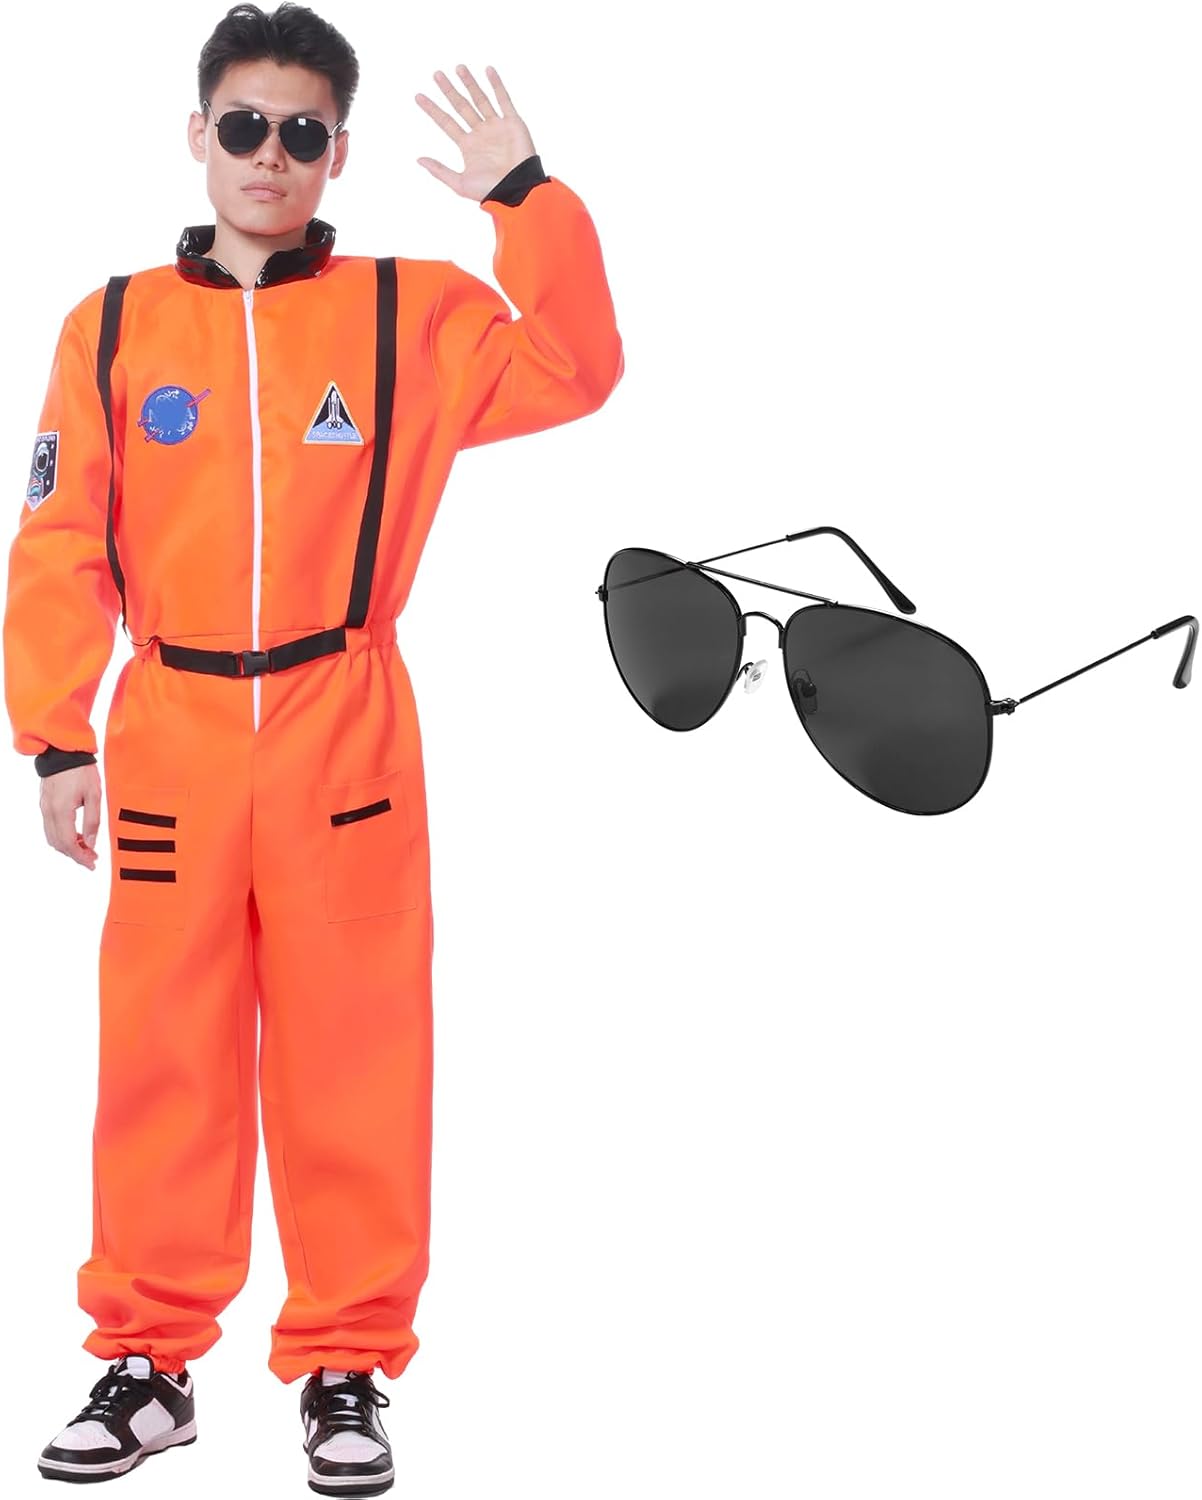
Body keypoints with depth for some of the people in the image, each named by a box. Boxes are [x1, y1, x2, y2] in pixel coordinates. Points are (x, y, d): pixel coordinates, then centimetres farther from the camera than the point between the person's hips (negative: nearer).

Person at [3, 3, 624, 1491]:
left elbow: (571, 373, -4)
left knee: (352, 1057, 4)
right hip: (169, 740, 1)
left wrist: (526, 198, -12)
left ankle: (345, 1368, 16)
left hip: (346, 741, -1)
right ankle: (148, 1363, 19)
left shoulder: (408, 314, 5)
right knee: (160, 1054, 7)